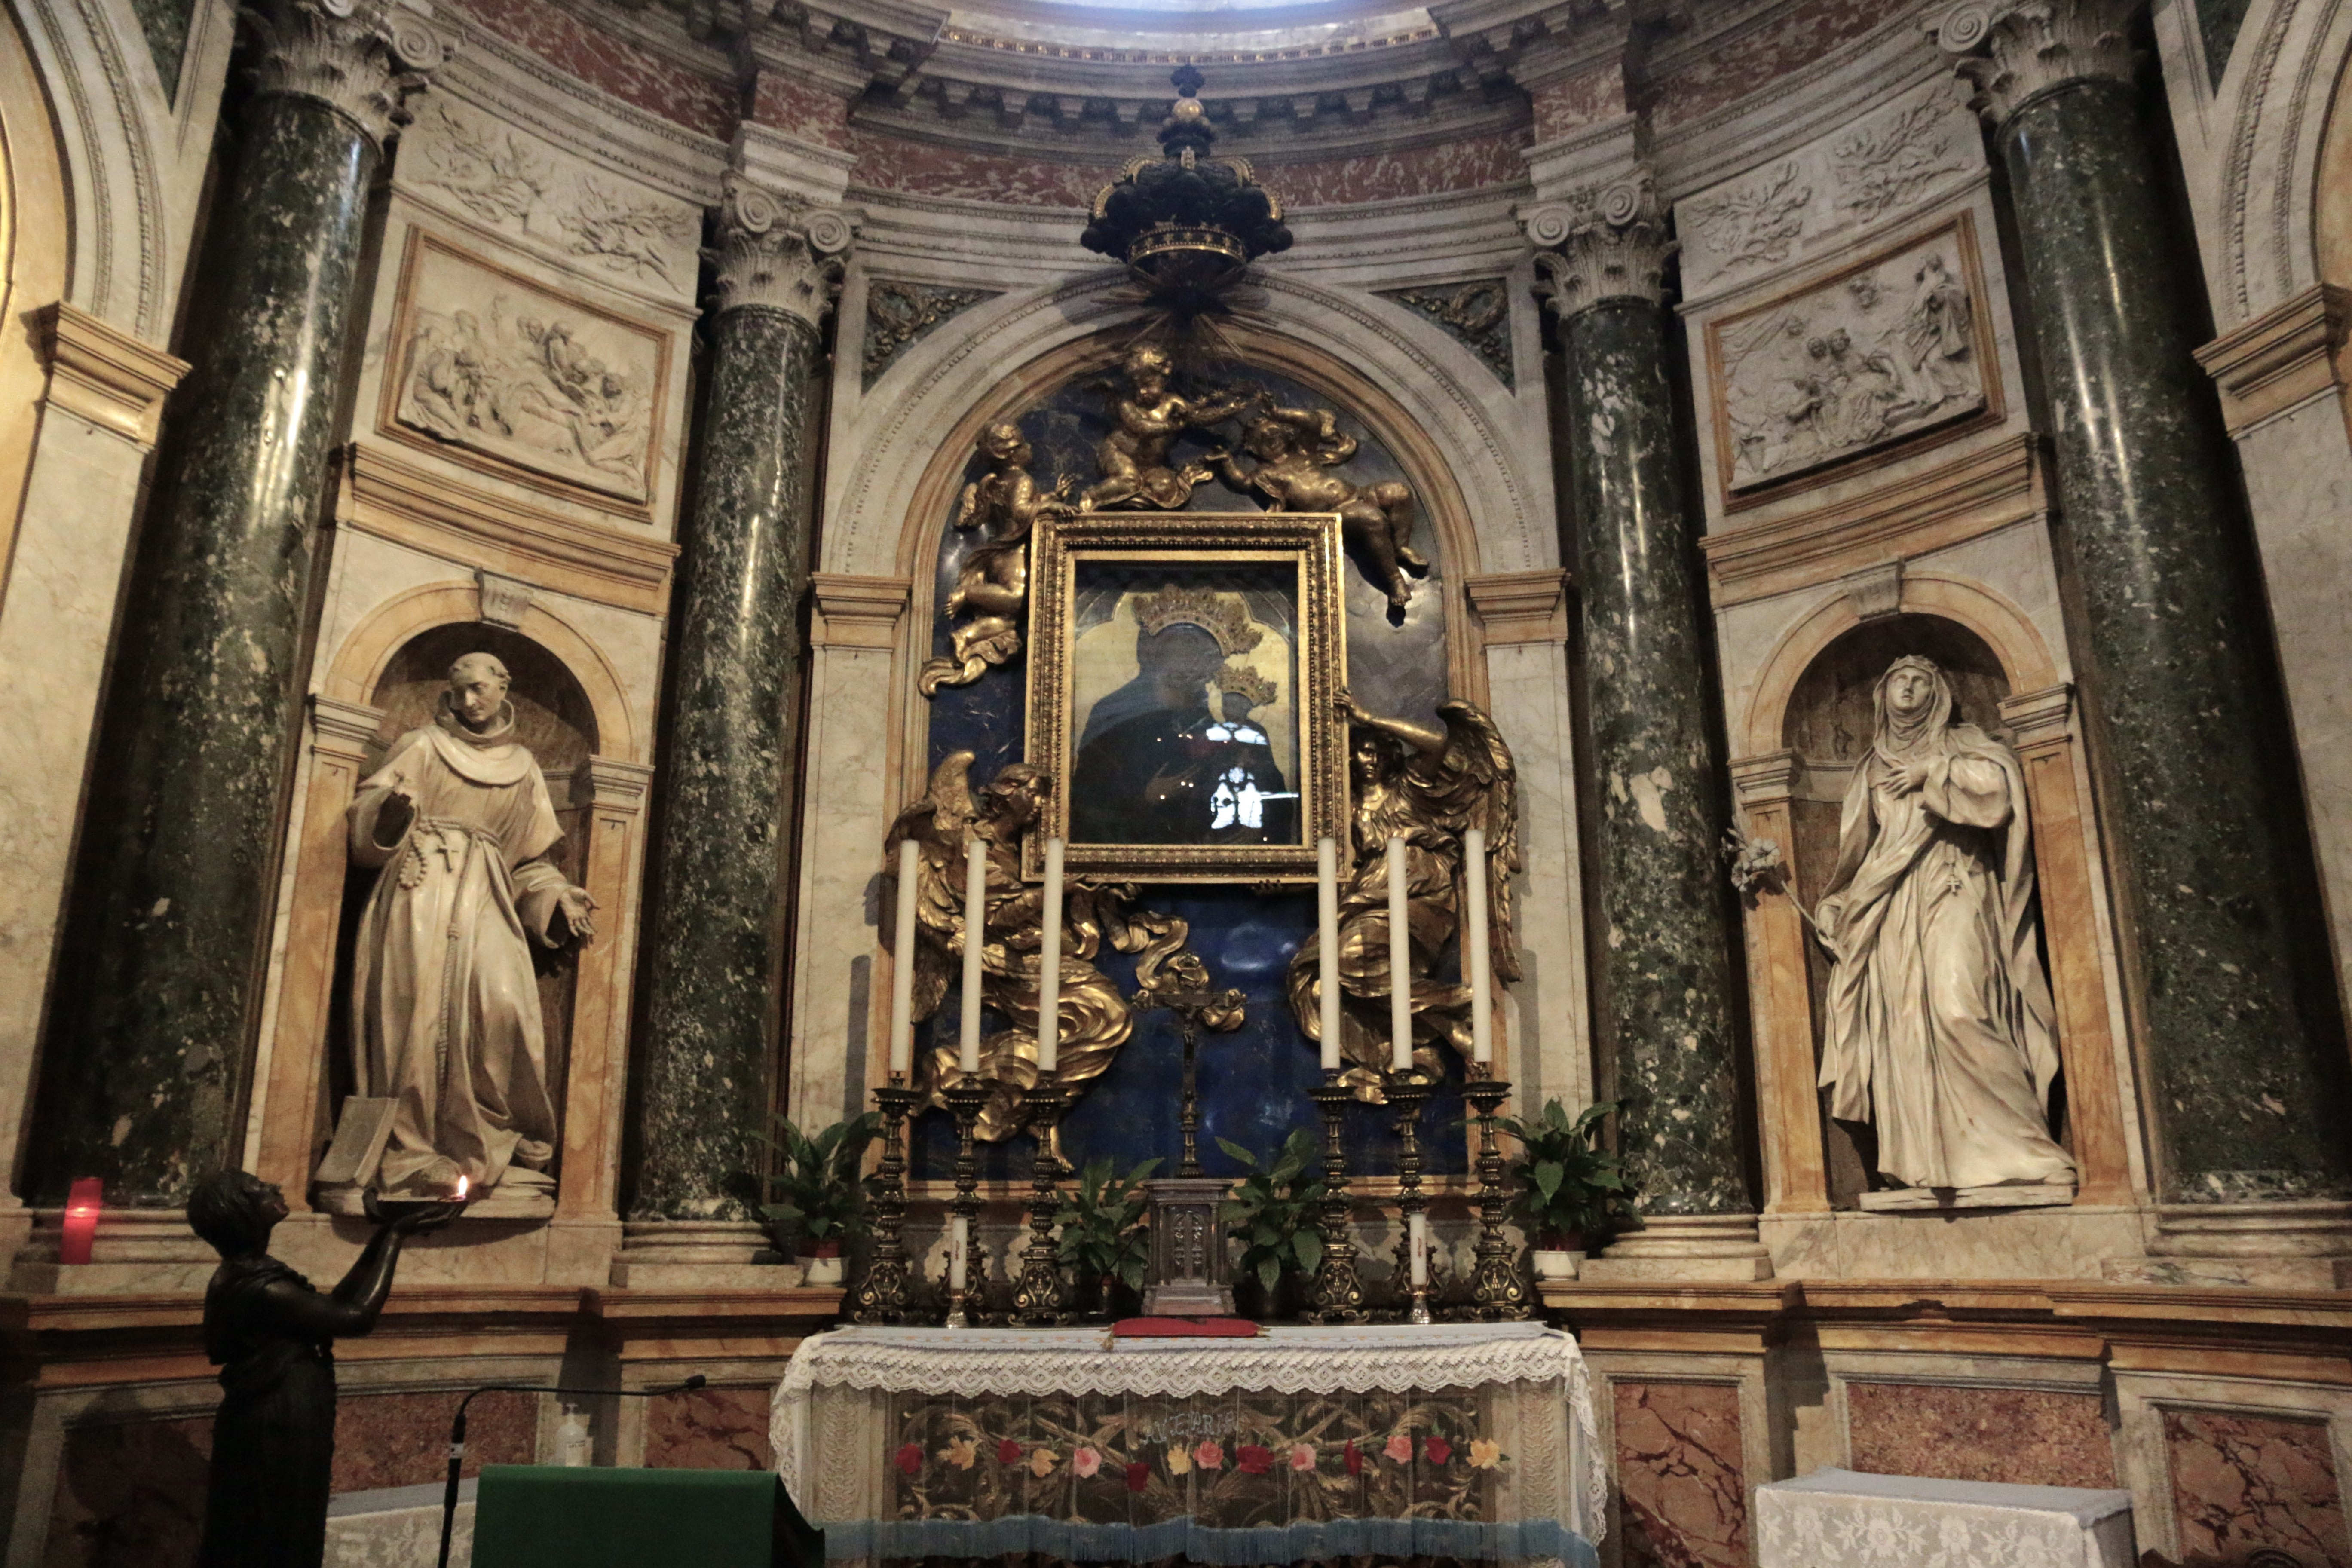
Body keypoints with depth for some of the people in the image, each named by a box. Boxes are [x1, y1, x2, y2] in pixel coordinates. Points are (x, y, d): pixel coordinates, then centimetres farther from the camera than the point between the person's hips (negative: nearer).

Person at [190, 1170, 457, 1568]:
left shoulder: (245, 1274, 7)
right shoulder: (258, 1287, -25)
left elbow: (334, 1305, 10)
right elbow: (357, 1317, -23)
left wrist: (383, 1237, 4)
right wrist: (395, 1236, -17)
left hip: (271, 1430, 10)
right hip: (275, 1438, -10)